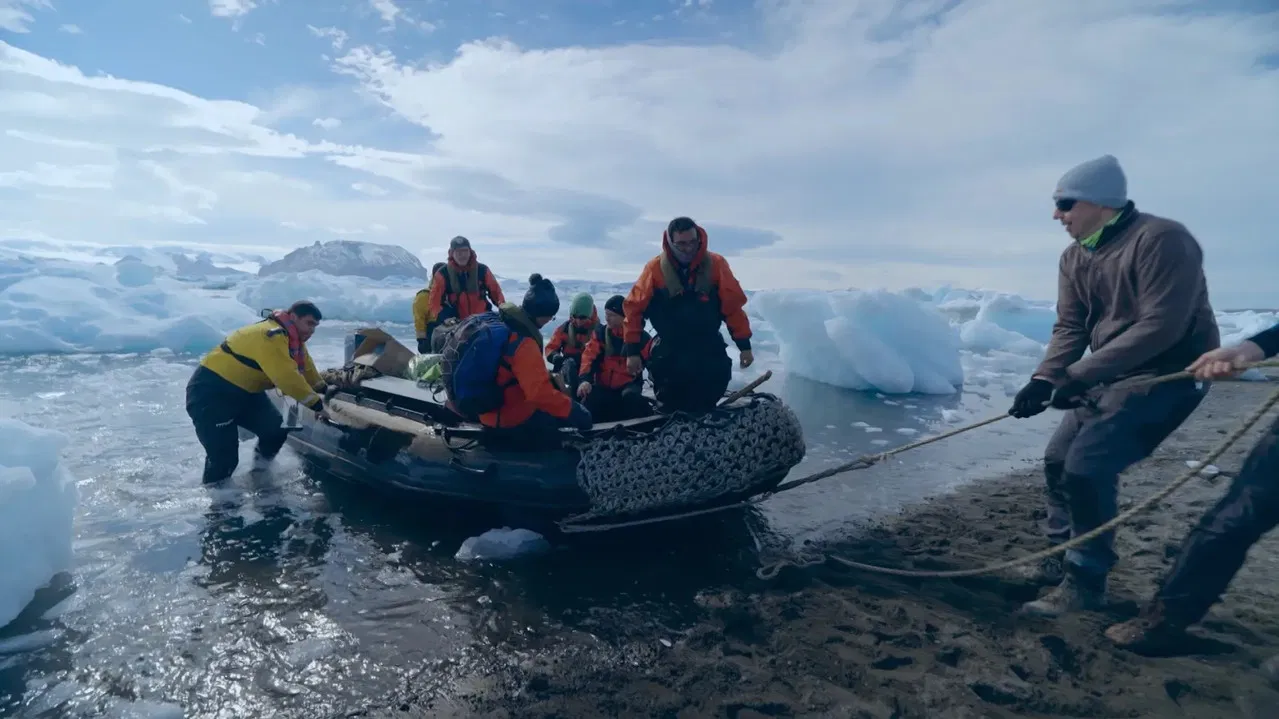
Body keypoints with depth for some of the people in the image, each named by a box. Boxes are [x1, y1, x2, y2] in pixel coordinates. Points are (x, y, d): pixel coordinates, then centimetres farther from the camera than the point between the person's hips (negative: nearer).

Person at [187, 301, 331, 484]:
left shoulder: (293, 340, 4)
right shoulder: (271, 336, -28)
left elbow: (307, 370, 13)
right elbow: (287, 378, -33)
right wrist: (317, 404, -28)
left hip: (244, 391, 9)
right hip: (210, 391, -9)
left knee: (277, 429, -2)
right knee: (223, 457, -13)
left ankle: (260, 470, 22)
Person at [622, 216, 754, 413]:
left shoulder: (716, 264, -8)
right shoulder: (655, 268, -9)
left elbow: (733, 304, -4)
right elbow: (634, 308, -4)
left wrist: (744, 345, -4)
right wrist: (632, 350, -5)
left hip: (709, 347, 1)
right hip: (669, 350, 0)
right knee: (671, 408, 1)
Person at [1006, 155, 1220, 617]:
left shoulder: (1161, 239, -22)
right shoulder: (1074, 258, 4)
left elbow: (1160, 327, -28)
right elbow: (1069, 327, 0)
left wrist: (1077, 376, -31)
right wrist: (1044, 378, -18)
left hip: (1169, 372, -9)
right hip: (1110, 374, 9)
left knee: (1088, 466, -19)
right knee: (1058, 459, 9)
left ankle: (1085, 583, -3)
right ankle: (1063, 560, 26)